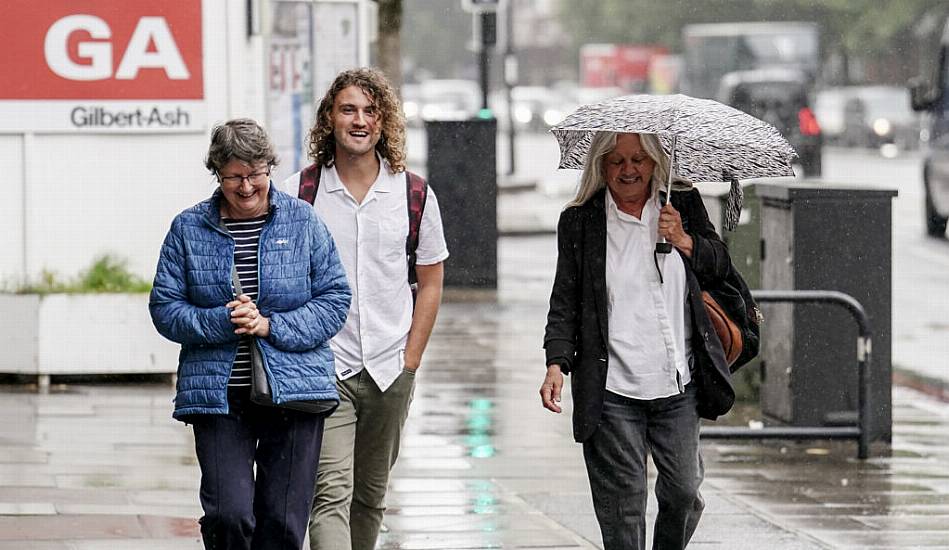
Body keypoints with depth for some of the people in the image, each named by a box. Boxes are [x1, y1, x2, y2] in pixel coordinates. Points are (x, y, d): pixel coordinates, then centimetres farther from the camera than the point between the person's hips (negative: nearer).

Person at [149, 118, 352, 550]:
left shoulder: (302, 222, 4)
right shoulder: (188, 229, 5)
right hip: (218, 396, 0)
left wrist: (271, 326, -11)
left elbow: (335, 299, 2)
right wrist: (220, 322, -14)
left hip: (294, 390, 0)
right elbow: (165, 309, 4)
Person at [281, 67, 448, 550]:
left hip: (389, 371, 3)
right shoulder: (298, 194, -1)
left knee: (370, 496, 12)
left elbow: (430, 283, 11)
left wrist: (410, 361, 5)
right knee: (331, 491, -16)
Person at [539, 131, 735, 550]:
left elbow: (721, 265, 15)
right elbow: (565, 302, 3)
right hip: (612, 390, -2)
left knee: (684, 492, 8)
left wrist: (685, 241, -5)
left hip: (679, 387, 2)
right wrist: (557, 363, -10)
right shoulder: (580, 222, 2)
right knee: (622, 505, -2)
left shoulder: (684, 206, 7)